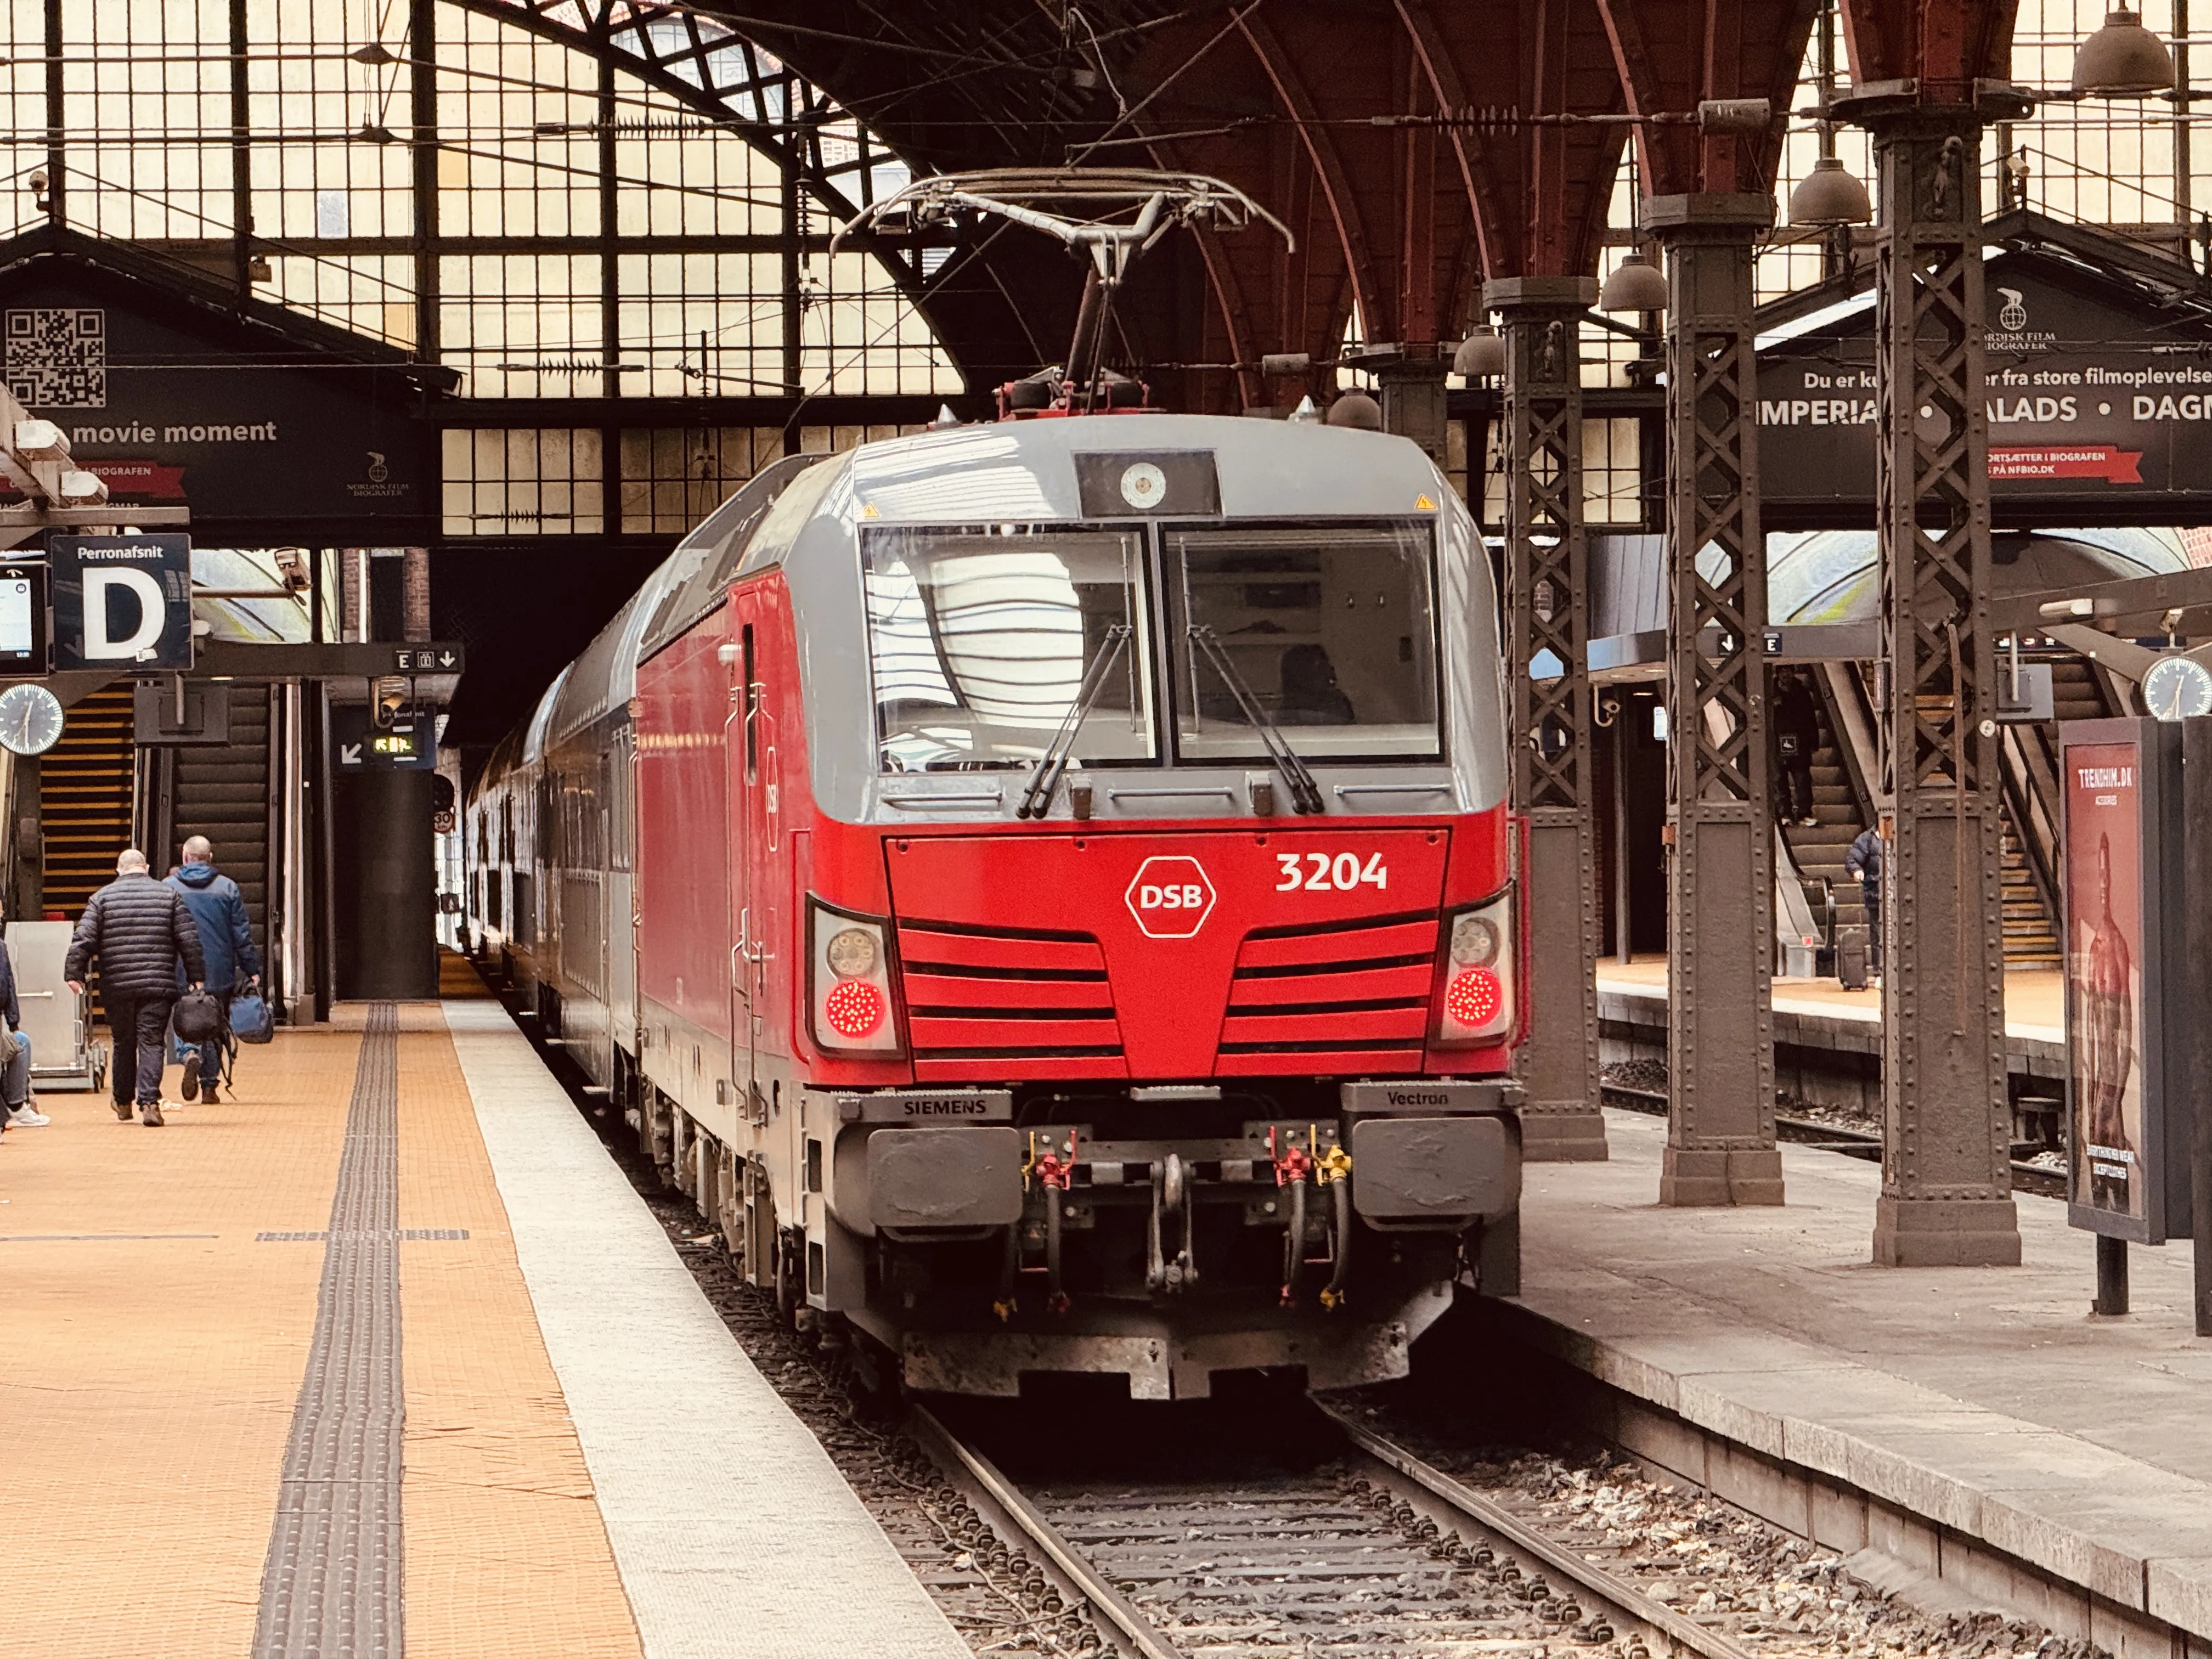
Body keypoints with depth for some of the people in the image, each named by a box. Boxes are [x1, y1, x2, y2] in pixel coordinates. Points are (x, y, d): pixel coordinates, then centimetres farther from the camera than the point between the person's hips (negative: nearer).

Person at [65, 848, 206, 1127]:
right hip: (159, 986, -1)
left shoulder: (103, 897, 4)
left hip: (117, 987, 1)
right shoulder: (170, 895, 6)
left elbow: (84, 938, -4)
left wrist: (74, 973, -3)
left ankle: (124, 1102, 27)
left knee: (124, 1043, 15)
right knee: (152, 1043, -1)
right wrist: (197, 977, 8)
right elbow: (189, 940, 3)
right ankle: (149, 1102, -16)